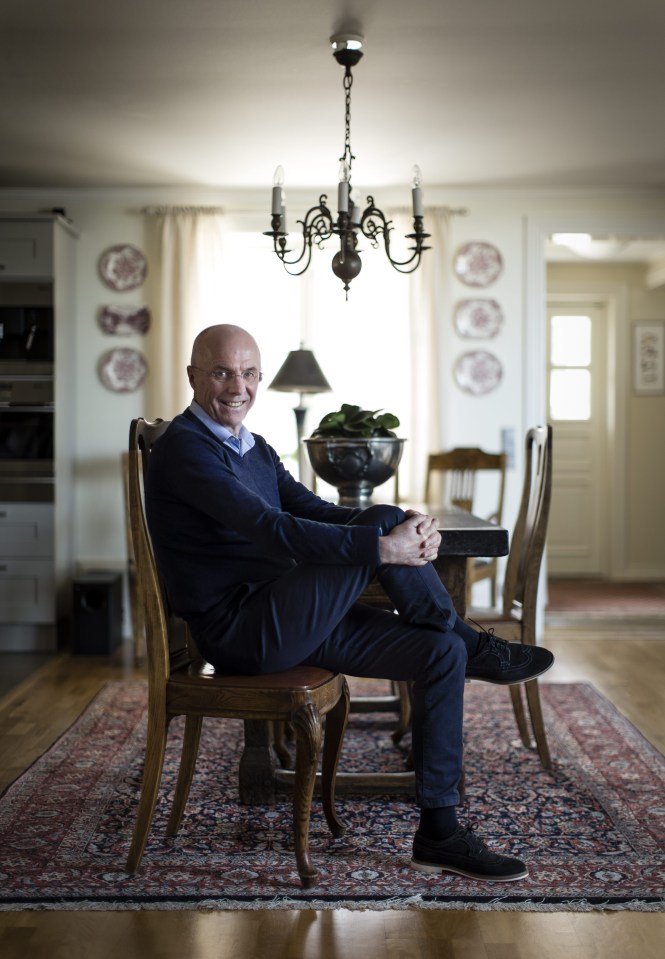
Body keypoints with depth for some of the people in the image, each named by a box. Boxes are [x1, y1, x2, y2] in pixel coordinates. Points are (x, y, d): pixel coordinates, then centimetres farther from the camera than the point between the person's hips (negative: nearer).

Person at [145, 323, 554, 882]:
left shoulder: (257, 450, 18)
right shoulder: (184, 448, -13)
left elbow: (318, 513, 10)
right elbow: (274, 531, -24)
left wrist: (408, 527, -9)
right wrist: (383, 544, -28)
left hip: (288, 622, 9)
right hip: (240, 632, -9)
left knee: (441, 654, -3)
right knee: (384, 521, -22)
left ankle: (440, 834, 3)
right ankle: (476, 647, 0)